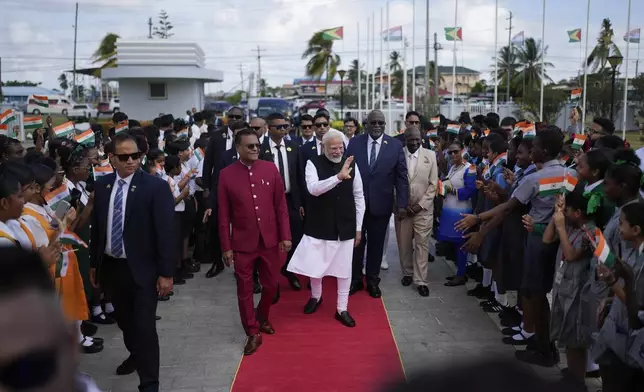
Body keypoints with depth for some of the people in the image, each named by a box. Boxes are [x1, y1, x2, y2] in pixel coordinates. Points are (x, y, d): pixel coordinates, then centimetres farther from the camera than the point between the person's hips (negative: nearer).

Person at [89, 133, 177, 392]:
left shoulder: (156, 187, -13)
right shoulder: (101, 186, 2)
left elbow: (166, 232, -14)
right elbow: (97, 226, 11)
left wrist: (166, 272, -16)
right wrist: (94, 263, 13)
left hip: (142, 268, -5)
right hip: (111, 266, 5)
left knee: (144, 326, -4)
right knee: (124, 320, 22)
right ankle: (135, 355, 48)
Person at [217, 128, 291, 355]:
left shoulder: (270, 169, -2)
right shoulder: (226, 175, -6)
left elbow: (281, 205, 1)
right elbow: (223, 215, -3)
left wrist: (285, 236, -1)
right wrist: (226, 247, -3)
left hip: (270, 240, 2)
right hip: (242, 243, -2)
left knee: (271, 285, 15)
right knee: (245, 289, 7)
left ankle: (262, 319, 42)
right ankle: (253, 333, 23)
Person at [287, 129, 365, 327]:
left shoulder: (351, 164, -1)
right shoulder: (313, 163, -9)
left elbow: (359, 197, 5)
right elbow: (313, 189, -27)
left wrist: (358, 227, 5)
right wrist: (338, 177, -39)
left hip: (345, 226, 2)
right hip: (319, 225, -1)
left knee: (344, 269, 8)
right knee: (314, 265, 9)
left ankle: (342, 309, 24)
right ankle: (316, 297, 38)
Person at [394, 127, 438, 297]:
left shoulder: (430, 155, 0)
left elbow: (433, 184, 0)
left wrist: (420, 205, -7)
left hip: (423, 208, 0)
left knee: (422, 244, 1)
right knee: (404, 243, 9)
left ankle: (420, 280, 7)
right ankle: (407, 273, 28)